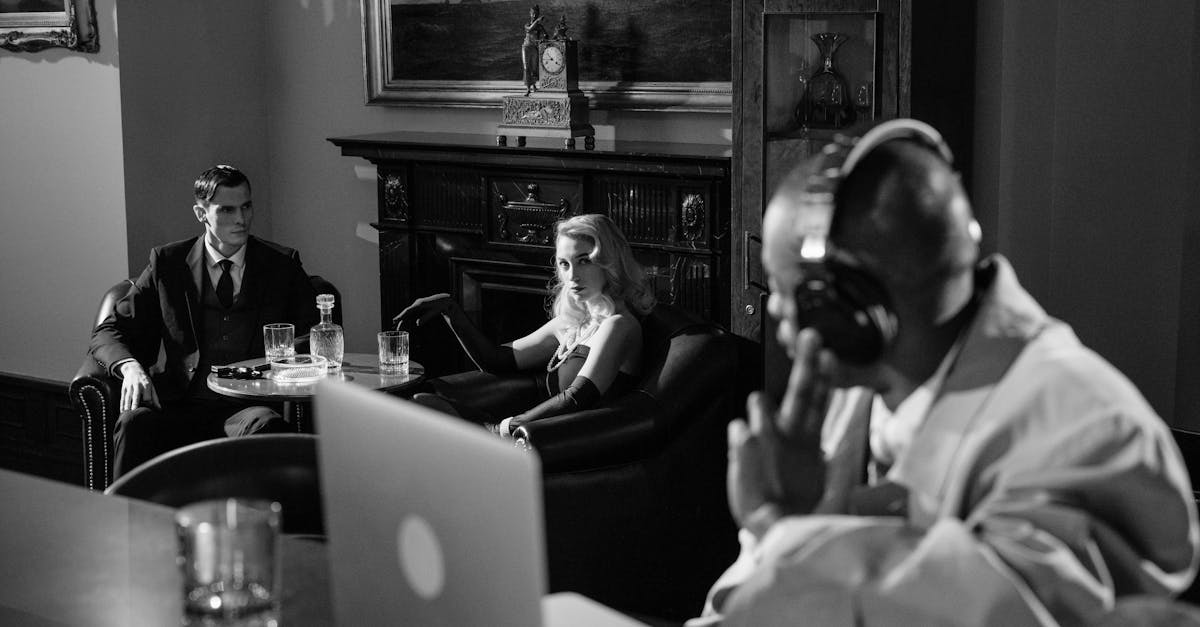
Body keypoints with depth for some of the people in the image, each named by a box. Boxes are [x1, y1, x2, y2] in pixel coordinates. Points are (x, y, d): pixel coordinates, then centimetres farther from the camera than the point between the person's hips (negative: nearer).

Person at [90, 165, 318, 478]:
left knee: (266, 425, -36)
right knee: (134, 422, -32)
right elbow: (109, 331, 13)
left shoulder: (282, 265, 14)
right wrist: (130, 367, -11)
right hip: (181, 409, 1)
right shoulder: (168, 263, 14)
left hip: (250, 407, -1)